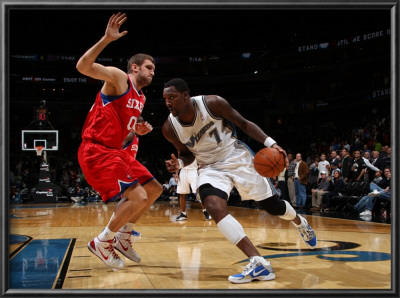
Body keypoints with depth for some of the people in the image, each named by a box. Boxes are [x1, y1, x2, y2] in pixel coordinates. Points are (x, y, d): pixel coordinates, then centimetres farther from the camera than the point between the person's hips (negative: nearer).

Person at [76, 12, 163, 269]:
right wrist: (106, 39, -33)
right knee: (138, 197, -18)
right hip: (96, 150, -10)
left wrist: (138, 131, 9)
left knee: (154, 189, 11)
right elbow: (83, 67, -23)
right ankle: (102, 243, 1)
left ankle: (123, 236, 22)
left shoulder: (140, 98, 19)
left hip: (116, 151, 10)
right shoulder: (118, 77, -6)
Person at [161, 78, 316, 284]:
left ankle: (299, 222, 44)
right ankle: (258, 264, -29)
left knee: (272, 205, 6)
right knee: (214, 207, -29)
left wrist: (270, 143, -20)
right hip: (210, 167, 2)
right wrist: (179, 163, -19)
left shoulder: (212, 103, -21)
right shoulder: (169, 128, -13)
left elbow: (243, 124, -9)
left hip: (236, 157, -1)